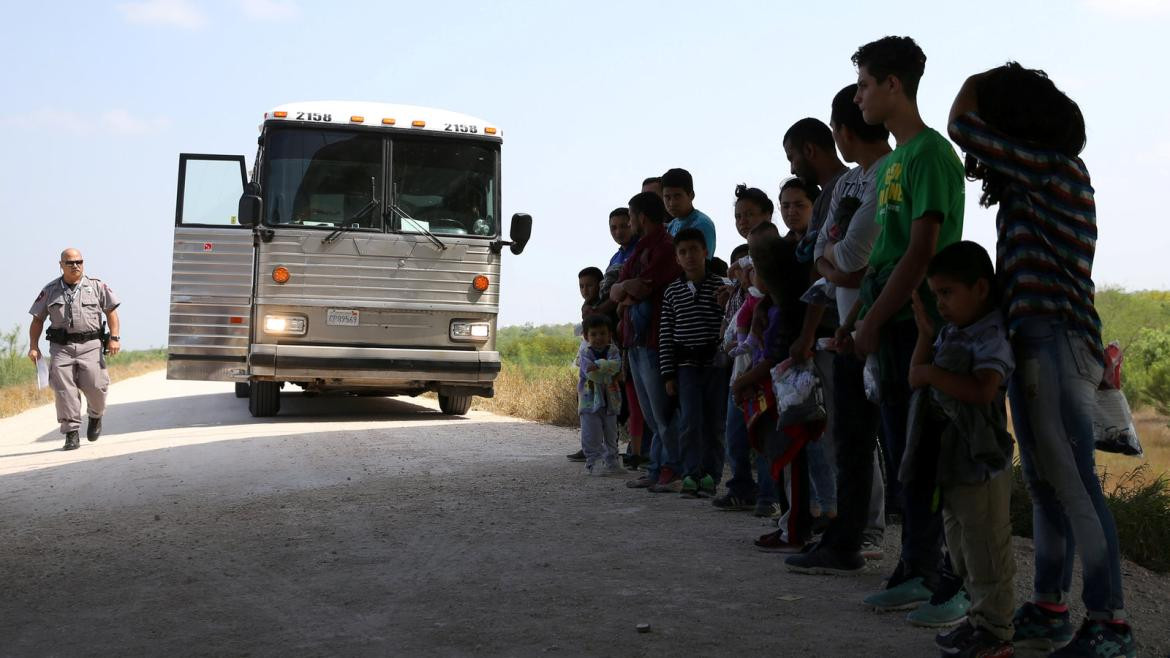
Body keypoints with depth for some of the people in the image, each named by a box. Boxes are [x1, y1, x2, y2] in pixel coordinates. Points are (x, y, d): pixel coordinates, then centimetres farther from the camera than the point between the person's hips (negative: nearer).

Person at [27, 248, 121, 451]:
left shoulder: (97, 286, 8)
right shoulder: (50, 290, 10)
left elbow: (111, 312, 9)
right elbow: (37, 320, 12)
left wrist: (114, 338, -3)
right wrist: (33, 346, 3)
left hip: (90, 345, -1)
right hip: (60, 348, 1)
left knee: (95, 386, -8)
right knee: (64, 389, -8)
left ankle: (95, 417, 24)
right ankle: (71, 433, -3)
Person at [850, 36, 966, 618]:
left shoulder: (930, 154, -11)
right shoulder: (889, 164, 18)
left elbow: (922, 251, -17)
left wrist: (873, 320, -16)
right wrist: (860, 318, 14)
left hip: (920, 325, -9)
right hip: (892, 328, 9)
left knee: (927, 459, -7)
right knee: (903, 457, 12)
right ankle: (918, 571, 20)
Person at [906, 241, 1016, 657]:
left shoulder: (993, 337, -15)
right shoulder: (951, 334, 12)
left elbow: (982, 390, -29)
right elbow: (916, 379, 10)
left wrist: (932, 373, -22)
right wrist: (925, 335, -1)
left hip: (981, 463, -9)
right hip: (949, 462, 9)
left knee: (985, 550, -3)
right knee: (960, 547, 17)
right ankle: (980, 620, 27)